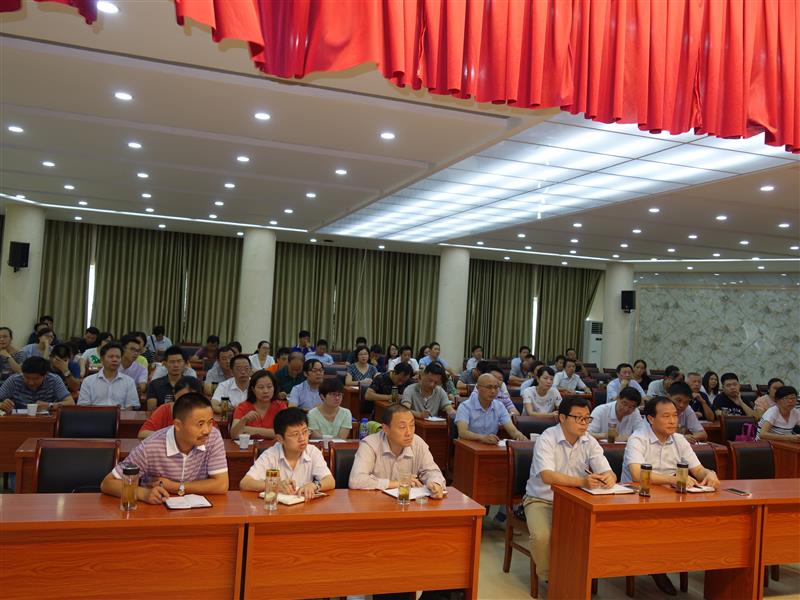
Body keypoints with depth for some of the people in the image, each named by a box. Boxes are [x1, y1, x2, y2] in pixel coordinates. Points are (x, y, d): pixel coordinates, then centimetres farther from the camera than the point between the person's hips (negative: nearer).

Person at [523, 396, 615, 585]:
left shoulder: (589, 442, 0)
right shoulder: (547, 439, -18)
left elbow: (608, 472, -5)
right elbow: (547, 476, -32)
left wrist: (609, 478, -32)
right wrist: (582, 481, -46)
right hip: (542, 500, -4)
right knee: (542, 537, -30)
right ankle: (549, 576, 2)